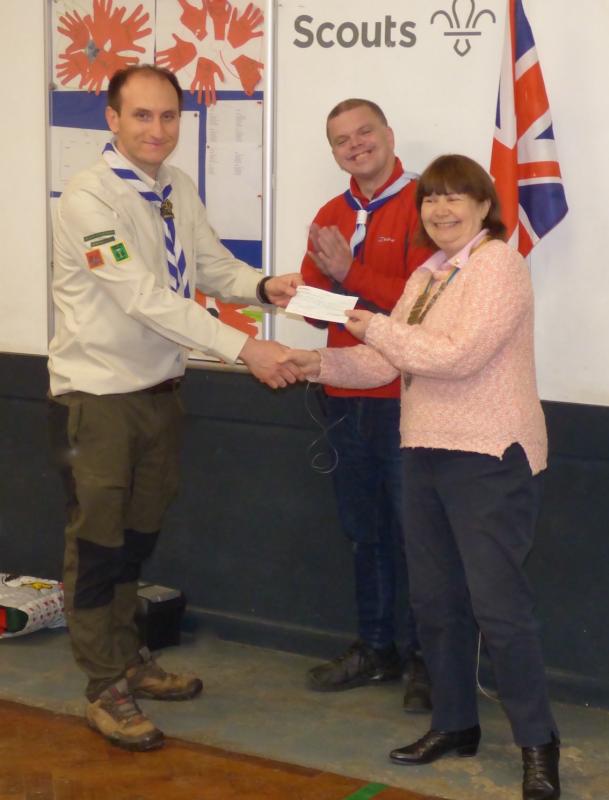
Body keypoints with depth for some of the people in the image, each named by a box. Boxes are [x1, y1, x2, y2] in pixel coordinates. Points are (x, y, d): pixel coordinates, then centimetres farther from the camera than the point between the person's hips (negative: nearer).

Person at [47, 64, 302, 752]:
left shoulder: (177, 188, 4)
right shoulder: (89, 198, -21)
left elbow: (212, 264, 6)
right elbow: (145, 297, -28)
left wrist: (262, 287, -16)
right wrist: (243, 349, -32)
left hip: (160, 386, 7)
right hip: (98, 392, -7)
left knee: (138, 534, 18)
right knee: (97, 540, 2)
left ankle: (128, 660, 34)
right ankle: (105, 689, 14)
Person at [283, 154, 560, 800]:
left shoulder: (498, 264, -11)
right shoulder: (425, 277, 15)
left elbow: (459, 355, -22)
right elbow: (387, 362, 10)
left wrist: (377, 328, -16)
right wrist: (324, 364, -5)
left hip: (490, 458, -8)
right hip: (427, 454, 8)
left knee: (497, 605, -7)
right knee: (435, 599, 13)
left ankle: (537, 741, 6)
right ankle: (454, 723, 28)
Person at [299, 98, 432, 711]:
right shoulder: (330, 216, 13)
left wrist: (350, 275, -20)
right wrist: (327, 277, -10)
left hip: (405, 396, -7)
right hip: (346, 397, 7)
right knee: (364, 529, 16)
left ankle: (424, 659, 12)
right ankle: (374, 649, 29)